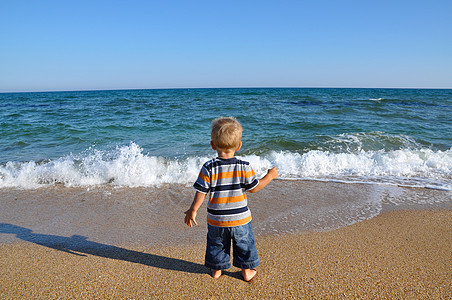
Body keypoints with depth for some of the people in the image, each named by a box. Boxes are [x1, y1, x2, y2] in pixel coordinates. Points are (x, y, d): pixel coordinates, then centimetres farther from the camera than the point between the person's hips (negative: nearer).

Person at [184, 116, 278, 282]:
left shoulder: (209, 168, -15)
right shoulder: (244, 167, -14)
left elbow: (201, 192, -11)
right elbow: (254, 188, -5)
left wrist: (192, 210, 3)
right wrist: (270, 176, 9)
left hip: (216, 220, 1)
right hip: (240, 218, 0)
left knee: (216, 244, 23)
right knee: (244, 244, 21)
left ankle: (217, 270, 40)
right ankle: (247, 271, 36)